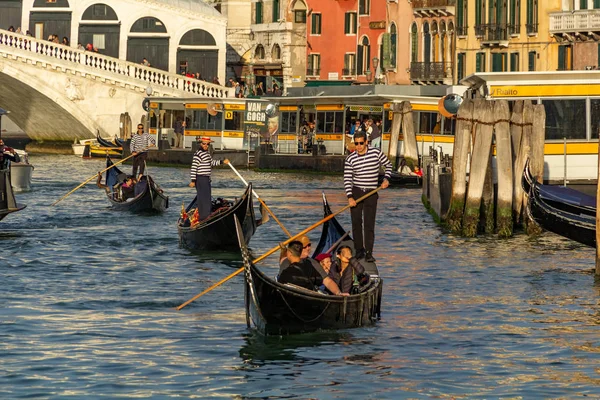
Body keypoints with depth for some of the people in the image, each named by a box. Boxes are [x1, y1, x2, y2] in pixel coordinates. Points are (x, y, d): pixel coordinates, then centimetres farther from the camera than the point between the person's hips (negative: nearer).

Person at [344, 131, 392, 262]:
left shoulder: (376, 153, -5)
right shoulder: (350, 159, -4)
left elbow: (388, 165, 10)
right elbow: (347, 179, -5)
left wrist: (386, 179, -6)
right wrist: (350, 197, -15)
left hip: (371, 193, -1)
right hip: (355, 192, 1)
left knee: (369, 224, -5)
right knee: (356, 223, 4)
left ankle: (369, 253, -3)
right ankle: (359, 250, 16)